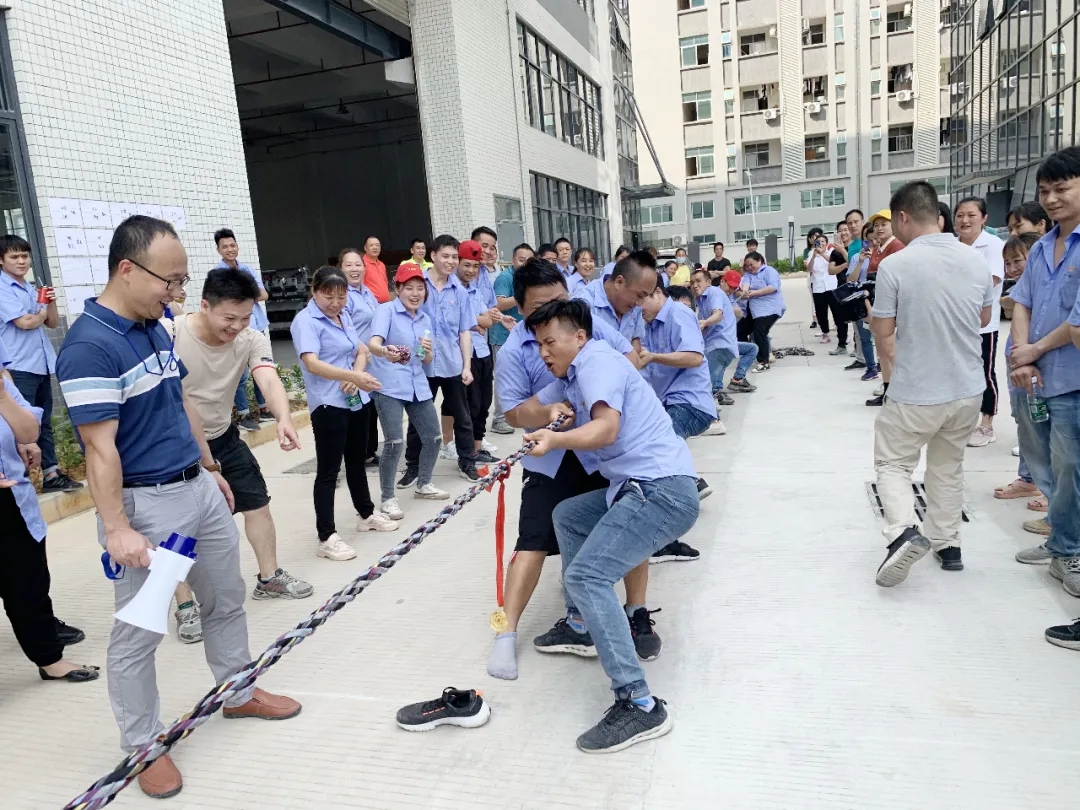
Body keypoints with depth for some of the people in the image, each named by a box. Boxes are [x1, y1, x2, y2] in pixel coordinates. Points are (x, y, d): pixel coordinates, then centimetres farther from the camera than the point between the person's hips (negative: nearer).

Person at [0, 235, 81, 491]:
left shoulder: (31, 289, 14)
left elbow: (53, 322, 14)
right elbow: (25, 322, -18)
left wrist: (51, 303, -4)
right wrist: (42, 312, 2)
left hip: (41, 365, 8)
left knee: (44, 423, 13)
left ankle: (50, 474, 21)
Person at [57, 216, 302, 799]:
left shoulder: (157, 328, 7)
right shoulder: (90, 346, -20)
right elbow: (100, 448, -22)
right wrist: (117, 529, -24)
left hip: (199, 489, 9)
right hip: (146, 503, -9)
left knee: (226, 600, 21)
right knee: (138, 631, 7)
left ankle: (239, 693, 41)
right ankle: (141, 745, 25)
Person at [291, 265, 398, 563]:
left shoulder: (344, 317, 11)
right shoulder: (305, 321, -14)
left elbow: (363, 351, 12)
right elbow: (312, 363, -27)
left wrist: (356, 376, -10)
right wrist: (352, 375, -40)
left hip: (356, 401, 8)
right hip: (328, 405, -8)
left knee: (357, 461, 21)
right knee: (328, 471, -4)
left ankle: (367, 514, 37)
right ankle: (327, 537, 2)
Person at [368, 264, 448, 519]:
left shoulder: (426, 319, 12)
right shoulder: (386, 310, -7)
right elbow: (373, 342, -24)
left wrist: (428, 351, -9)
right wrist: (385, 351, -47)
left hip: (418, 386, 7)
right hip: (389, 386, -7)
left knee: (433, 437, 11)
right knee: (395, 442, -13)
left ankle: (423, 485, 34)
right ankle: (388, 498, 4)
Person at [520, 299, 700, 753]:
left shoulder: (596, 359, -7)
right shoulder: (573, 377, 23)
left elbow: (607, 426, -23)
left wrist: (556, 439, -38)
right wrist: (555, 409, 1)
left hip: (663, 489, -11)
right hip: (640, 489, 11)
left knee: (587, 575, -21)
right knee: (567, 516, 27)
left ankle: (639, 705, -20)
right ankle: (583, 625, 31)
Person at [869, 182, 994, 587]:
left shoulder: (895, 265, -17)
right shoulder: (975, 259, 0)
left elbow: (883, 330, -11)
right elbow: (984, 318, 12)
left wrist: (873, 315, 10)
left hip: (916, 392, -5)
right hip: (968, 388, 5)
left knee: (892, 463, 11)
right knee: (948, 467, 21)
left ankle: (903, 531, -11)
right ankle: (947, 544, 29)